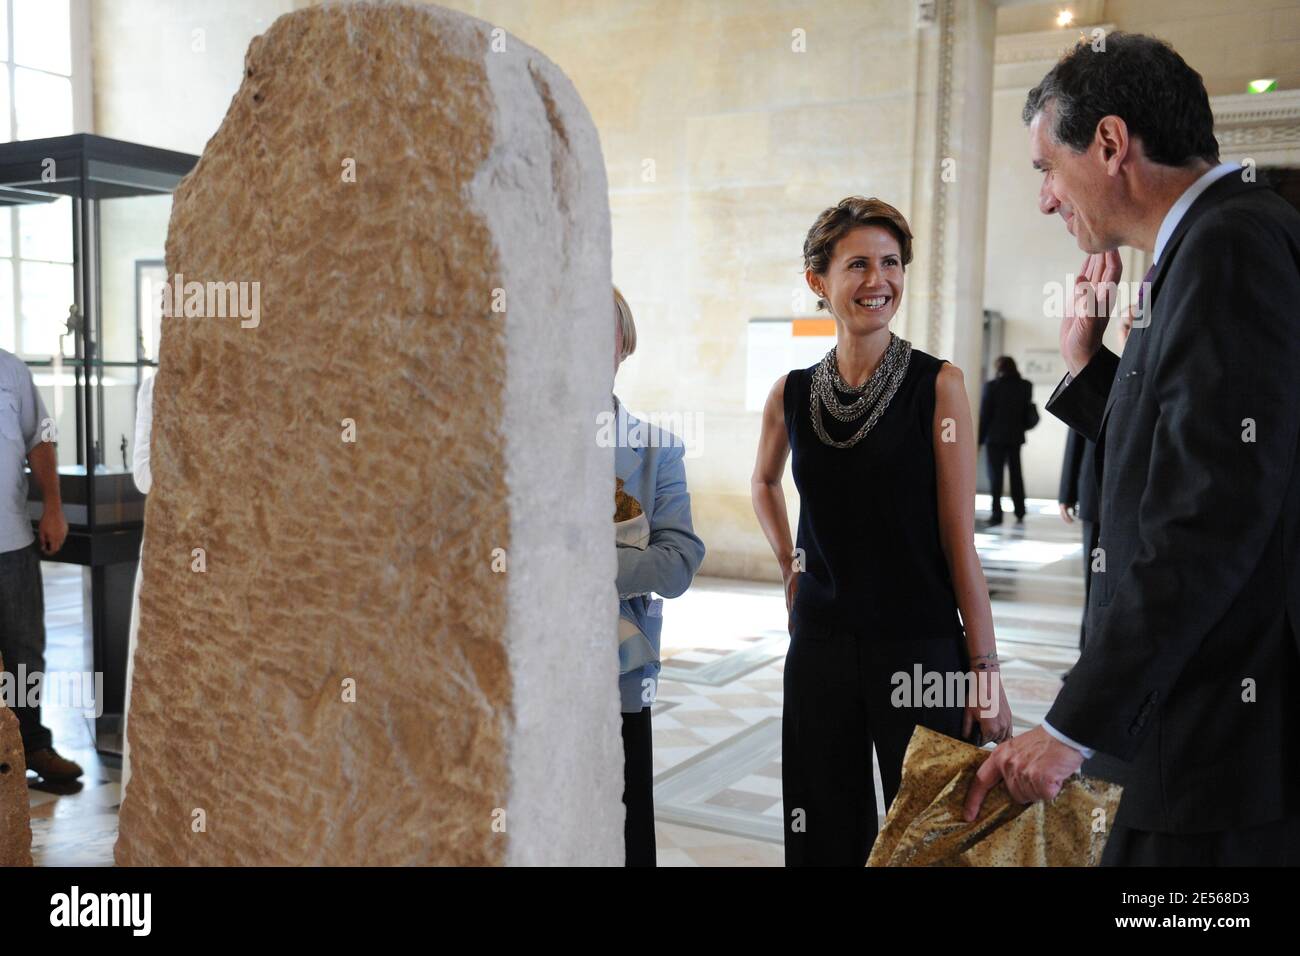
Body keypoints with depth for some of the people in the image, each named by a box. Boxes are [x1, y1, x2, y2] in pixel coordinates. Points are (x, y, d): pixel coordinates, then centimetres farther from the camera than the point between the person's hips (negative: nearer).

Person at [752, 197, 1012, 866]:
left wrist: (985, 667, -8)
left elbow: (959, 538, -7)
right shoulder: (791, 394, 2)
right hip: (819, 647, 3)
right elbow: (764, 483, 23)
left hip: (922, 648, -3)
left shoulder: (938, 385, -7)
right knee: (825, 836, 15)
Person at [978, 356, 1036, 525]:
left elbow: (985, 414, -7)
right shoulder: (1025, 386, 2)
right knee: (1016, 474, 13)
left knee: (995, 475, -1)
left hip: (995, 437, -4)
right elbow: (1027, 412, 6)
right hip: (1016, 436, 4)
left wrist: (980, 439, -2)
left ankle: (996, 513, -7)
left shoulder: (991, 386, -9)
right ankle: (1020, 512, 17)